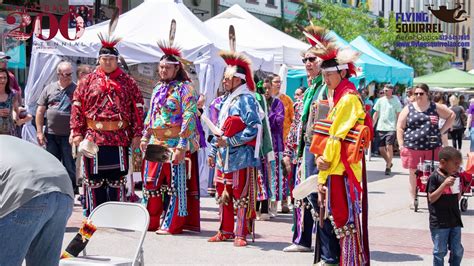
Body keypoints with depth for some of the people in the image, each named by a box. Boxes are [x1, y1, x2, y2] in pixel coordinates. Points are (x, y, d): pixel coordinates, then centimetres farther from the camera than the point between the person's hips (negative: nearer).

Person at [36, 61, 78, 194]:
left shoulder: (76, 90, 0)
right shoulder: (49, 89, 8)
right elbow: (40, 111, 10)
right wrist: (39, 131, 4)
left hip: (69, 135, -3)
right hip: (51, 134, 3)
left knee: (69, 166, 2)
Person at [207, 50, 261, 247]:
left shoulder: (246, 100, -10)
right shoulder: (226, 100, 17)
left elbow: (254, 128, -18)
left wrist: (230, 141, -19)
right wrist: (213, 151, 19)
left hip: (240, 155, -9)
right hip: (224, 155, 9)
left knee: (240, 194, -3)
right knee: (223, 192, 12)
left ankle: (241, 234, 2)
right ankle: (226, 231, 22)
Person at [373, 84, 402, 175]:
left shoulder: (396, 101, -2)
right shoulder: (380, 100, 8)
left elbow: (399, 115, 0)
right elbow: (376, 114, 13)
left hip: (391, 128, -4)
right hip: (381, 127, 4)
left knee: (389, 147, -10)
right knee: (381, 148, 5)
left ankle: (388, 167, 0)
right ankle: (389, 163, 28)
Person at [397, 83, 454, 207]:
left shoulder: (435, 107, 7)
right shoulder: (408, 109, 6)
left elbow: (451, 115, 17)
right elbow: (400, 128, 5)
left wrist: (441, 131, 8)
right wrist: (401, 145, -3)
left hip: (432, 147, 0)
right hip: (412, 147, 0)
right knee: (413, 174, 5)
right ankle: (414, 200, 16)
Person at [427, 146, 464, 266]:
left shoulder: (455, 176, 6)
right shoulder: (435, 177, -13)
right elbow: (431, 198, -15)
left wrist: (458, 190, -5)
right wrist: (444, 184, -25)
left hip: (455, 220, 6)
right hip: (439, 222, -6)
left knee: (457, 251, 12)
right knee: (440, 251, 3)